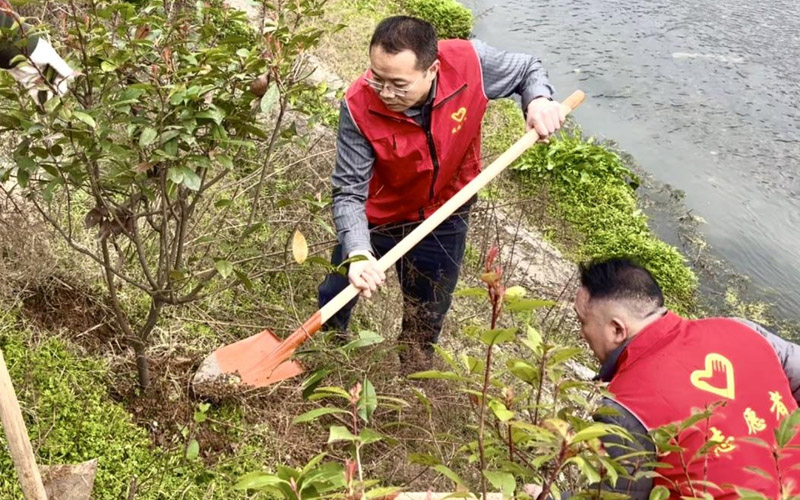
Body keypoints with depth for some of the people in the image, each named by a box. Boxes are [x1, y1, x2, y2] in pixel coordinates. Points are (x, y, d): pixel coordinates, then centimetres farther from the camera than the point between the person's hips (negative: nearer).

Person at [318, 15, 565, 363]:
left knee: (427, 319, 22)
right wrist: (359, 253, -46)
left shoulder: (470, 62, -28)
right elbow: (349, 193, -29)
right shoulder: (359, 106, -33)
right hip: (376, 220, -1)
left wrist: (539, 100, -27)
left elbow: (527, 69, -6)